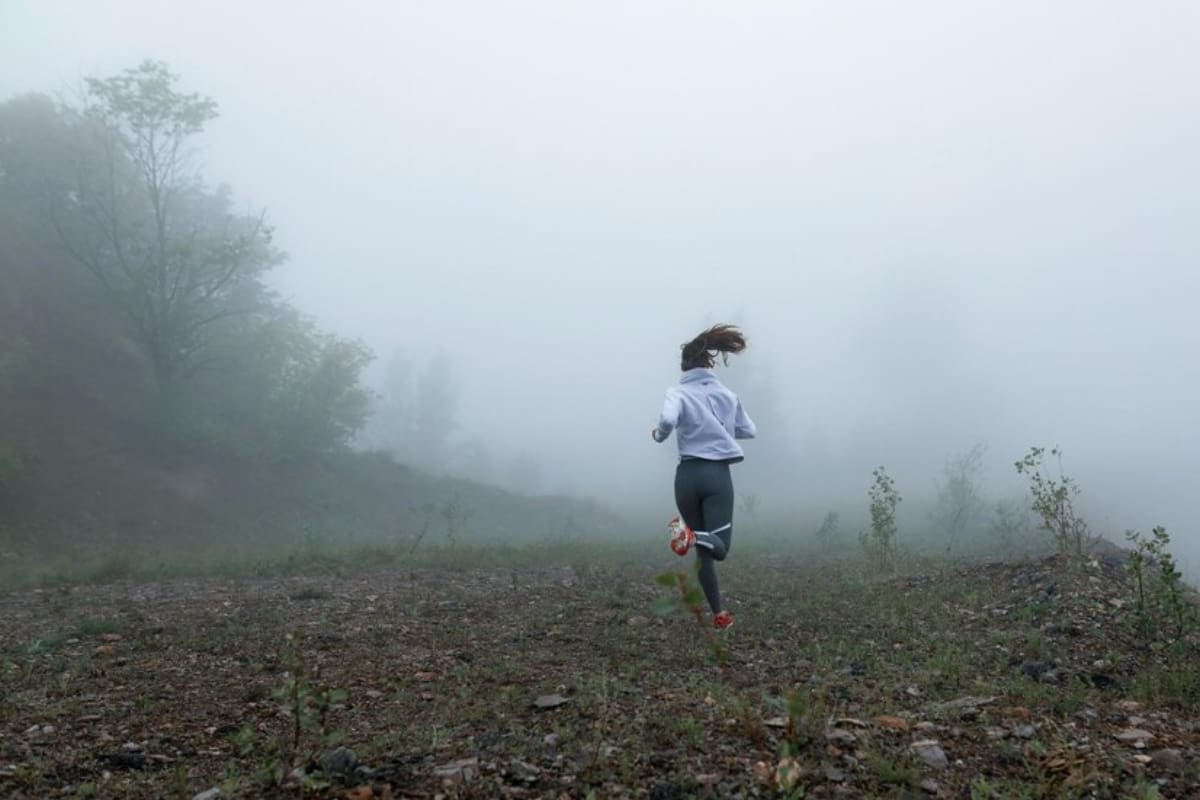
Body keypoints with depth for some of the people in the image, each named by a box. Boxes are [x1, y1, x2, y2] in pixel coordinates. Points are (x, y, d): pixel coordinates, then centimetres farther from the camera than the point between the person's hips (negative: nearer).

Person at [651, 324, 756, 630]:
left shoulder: (679, 393, -3)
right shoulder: (727, 394, 7)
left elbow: (667, 420, -24)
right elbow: (749, 431, 15)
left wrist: (658, 434, -2)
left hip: (688, 475, 0)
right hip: (718, 474, 0)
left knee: (703, 547, 14)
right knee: (719, 547, -1)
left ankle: (719, 614, 13)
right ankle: (693, 535, -35)